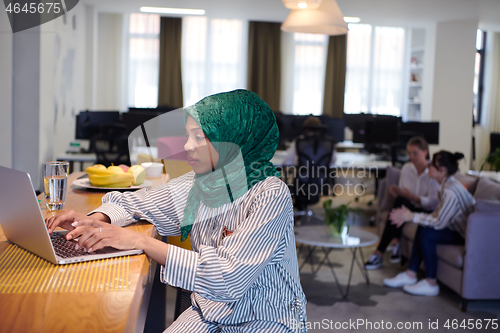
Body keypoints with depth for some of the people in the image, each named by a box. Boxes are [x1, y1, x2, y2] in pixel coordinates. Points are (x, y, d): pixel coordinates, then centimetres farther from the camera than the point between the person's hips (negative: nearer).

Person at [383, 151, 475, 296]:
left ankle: (431, 284, -9)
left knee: (427, 234, -20)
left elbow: (439, 223, -26)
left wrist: (411, 216, -17)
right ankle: (410, 275, 6)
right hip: (460, 227, 10)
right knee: (422, 228, 2)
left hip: (467, 234, -10)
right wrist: (409, 216, -1)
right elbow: (437, 214, 9)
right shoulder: (447, 185, 6)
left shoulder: (451, 191, -26)